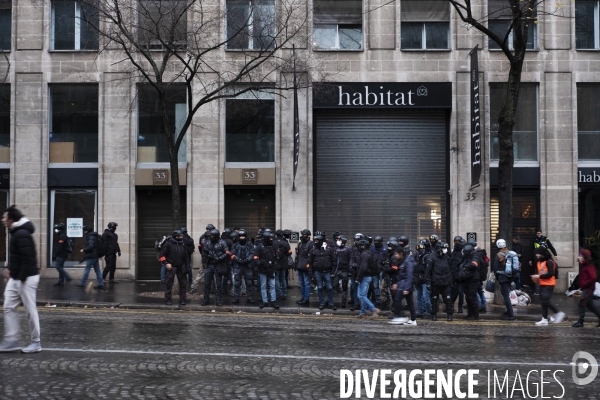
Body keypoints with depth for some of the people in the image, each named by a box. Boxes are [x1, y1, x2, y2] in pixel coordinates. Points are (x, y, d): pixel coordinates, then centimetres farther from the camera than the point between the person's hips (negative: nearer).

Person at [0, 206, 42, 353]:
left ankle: (35, 342, 9)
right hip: (15, 278, 10)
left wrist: (22, 278, -22)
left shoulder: (22, 234, -19)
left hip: (26, 278, -10)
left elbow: (28, 258, -24)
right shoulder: (16, 233, 13)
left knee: (30, 310, -1)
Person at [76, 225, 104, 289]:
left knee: (87, 269, -2)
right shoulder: (93, 236, 17)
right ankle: (101, 283, 6)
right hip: (95, 255, 10)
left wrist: (84, 250, -13)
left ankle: (82, 283, 5)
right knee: (97, 270, 8)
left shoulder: (91, 237, -15)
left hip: (91, 256, -10)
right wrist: (84, 249, 14)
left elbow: (91, 246, -23)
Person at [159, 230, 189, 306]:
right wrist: (166, 263, -14)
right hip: (171, 267, -5)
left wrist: (186, 266, 10)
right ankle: (168, 299, 9)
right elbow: (162, 255, -6)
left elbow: (185, 256, 14)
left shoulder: (183, 244, 8)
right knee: (169, 284, 0)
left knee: (183, 284, 6)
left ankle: (182, 299, 15)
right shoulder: (168, 244, -7)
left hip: (181, 267, 5)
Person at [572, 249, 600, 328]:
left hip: (589, 288, -10)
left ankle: (580, 322, -8)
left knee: (581, 303, -11)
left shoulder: (590, 266, -15)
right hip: (586, 288, 10)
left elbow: (593, 277, -25)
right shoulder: (583, 266, 13)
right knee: (589, 305, 16)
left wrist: (585, 284, -19)